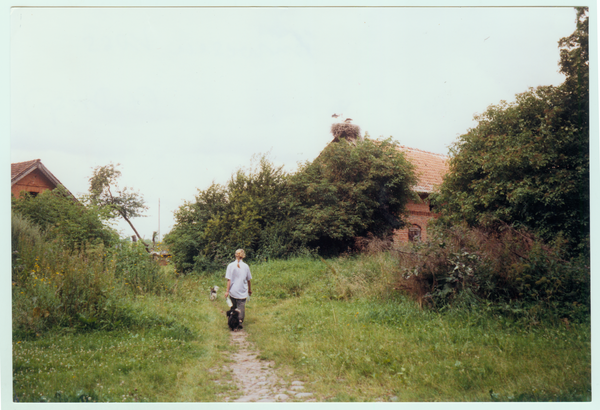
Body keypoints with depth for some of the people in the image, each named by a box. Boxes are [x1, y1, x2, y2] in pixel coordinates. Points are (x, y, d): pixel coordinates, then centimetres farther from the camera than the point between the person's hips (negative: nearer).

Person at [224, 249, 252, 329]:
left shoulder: (231, 266, -7)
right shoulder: (246, 266, -3)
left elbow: (229, 280, -8)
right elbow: (248, 280, 6)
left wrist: (227, 291, -3)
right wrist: (250, 289, 20)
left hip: (233, 291, 0)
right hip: (243, 291, 0)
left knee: (234, 307, 14)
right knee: (241, 306, 1)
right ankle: (240, 320, -15)